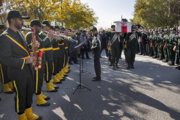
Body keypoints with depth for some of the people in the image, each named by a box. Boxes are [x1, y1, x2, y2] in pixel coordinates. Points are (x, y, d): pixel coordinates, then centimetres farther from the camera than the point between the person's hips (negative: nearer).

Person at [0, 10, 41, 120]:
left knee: (30, 92, 20)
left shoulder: (20, 34, 11)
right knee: (20, 96, 9)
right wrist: (24, 61, -25)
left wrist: (33, 47, 1)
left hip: (28, 70, 8)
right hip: (18, 73, -8)